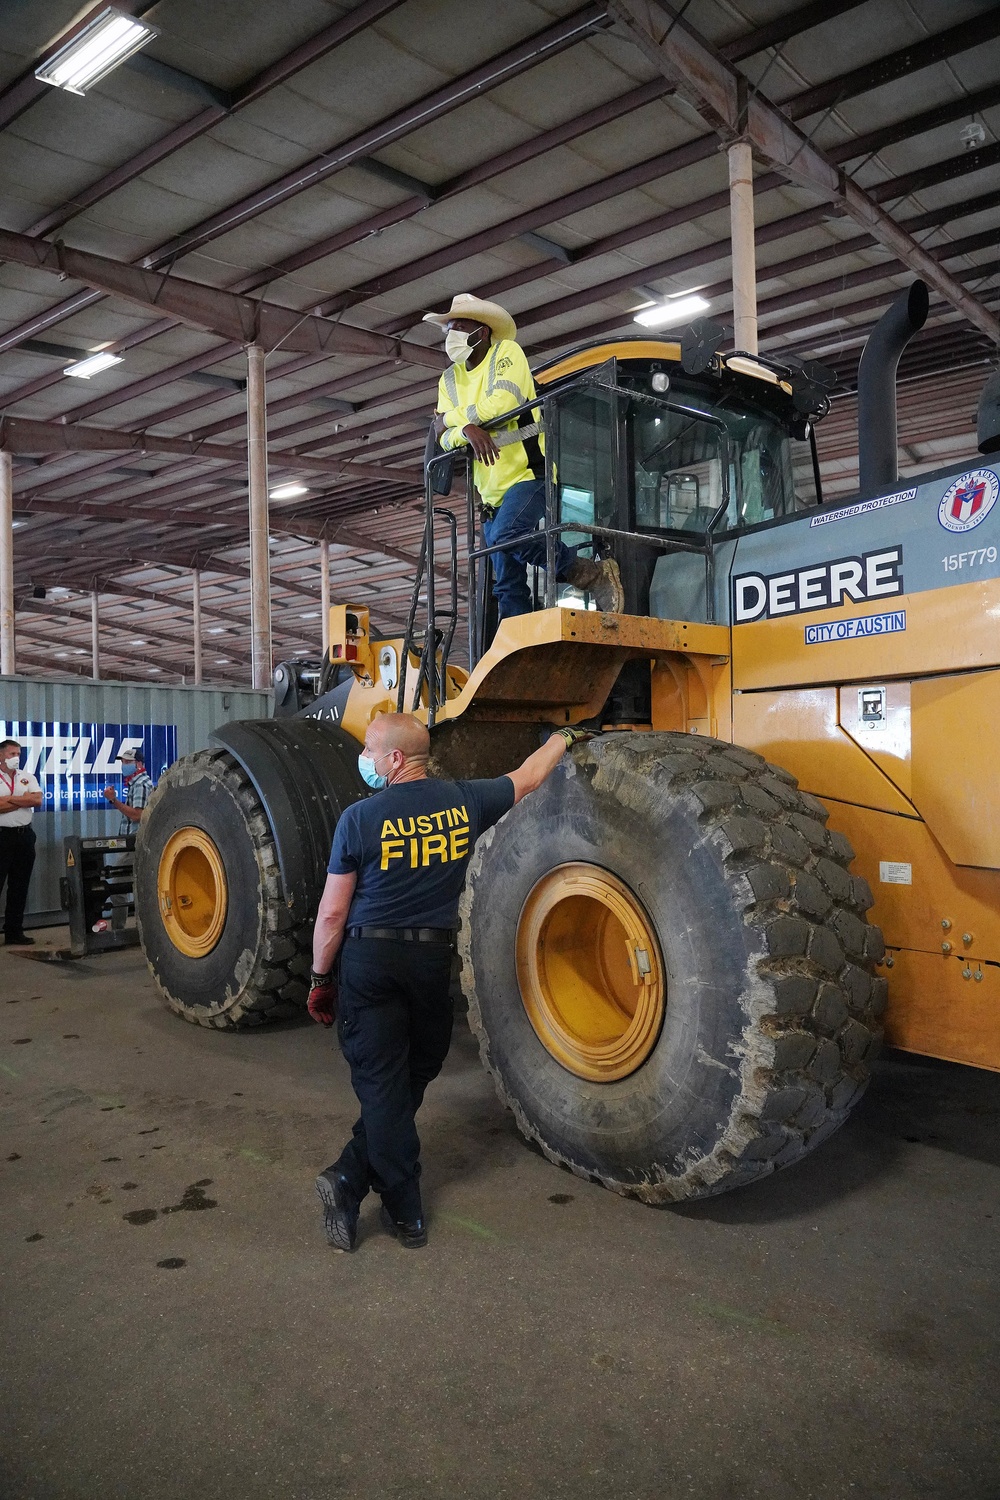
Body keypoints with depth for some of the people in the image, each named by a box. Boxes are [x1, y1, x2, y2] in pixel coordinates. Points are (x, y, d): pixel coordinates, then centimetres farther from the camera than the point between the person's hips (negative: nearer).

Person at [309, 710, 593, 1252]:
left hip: (367, 959, -2)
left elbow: (333, 912, -7)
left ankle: (405, 1211, 11)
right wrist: (563, 736, 33)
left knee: (381, 1082, 5)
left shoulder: (359, 817, -10)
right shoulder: (463, 801, -2)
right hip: (432, 958, 2)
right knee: (412, 1077, 17)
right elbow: (528, 777, 15)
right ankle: (351, 1179, 16)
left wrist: (320, 977, 6)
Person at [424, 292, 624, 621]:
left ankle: (593, 575, -20)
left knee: (507, 533, -33)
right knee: (508, 587, 2)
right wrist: (467, 429, -24)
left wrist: (450, 418, -5)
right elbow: (445, 440, 1)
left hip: (527, 473, -6)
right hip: (491, 491, 6)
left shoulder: (507, 352, 0)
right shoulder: (450, 379, 14)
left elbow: (503, 403, -18)